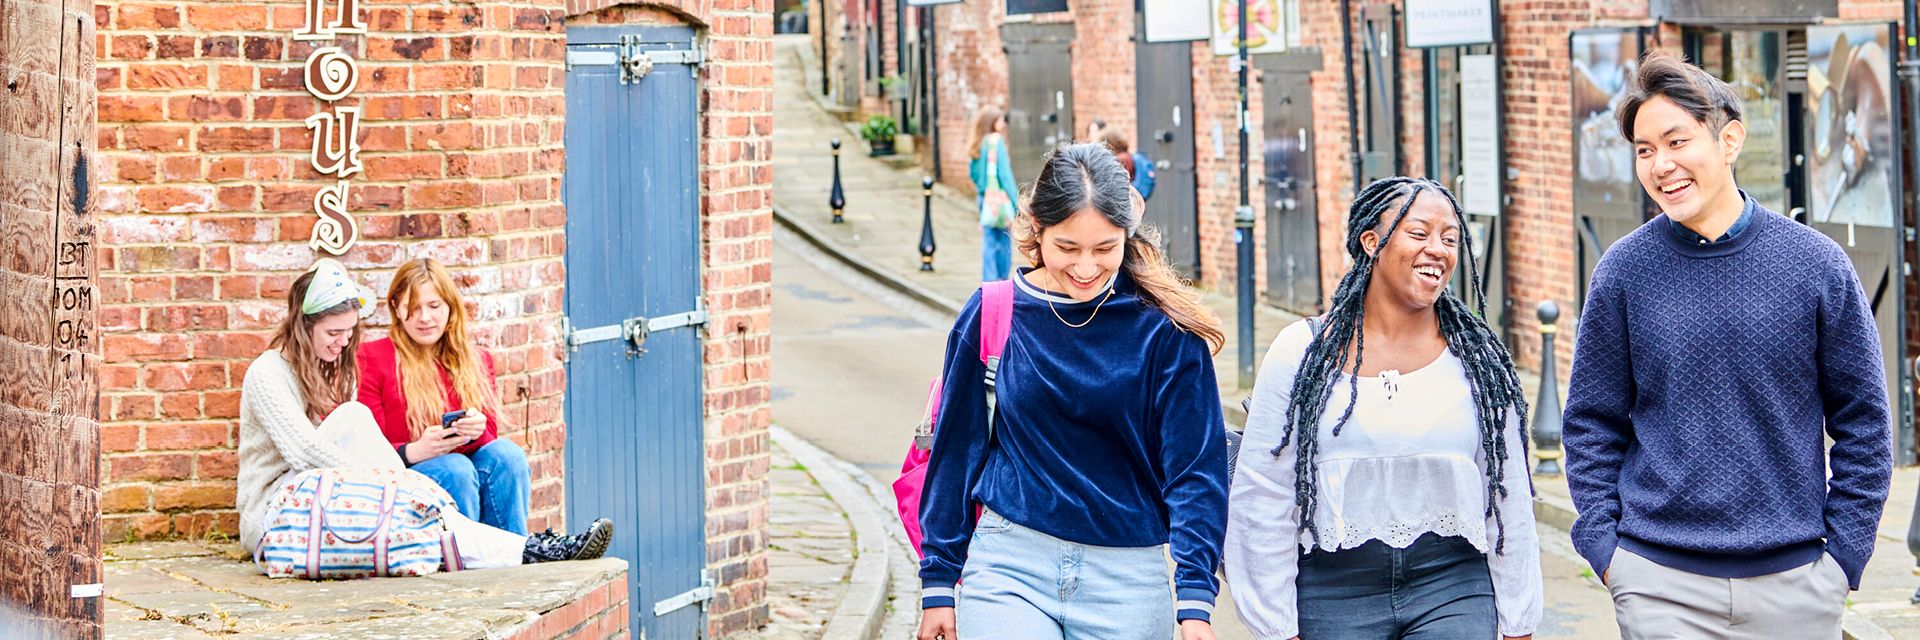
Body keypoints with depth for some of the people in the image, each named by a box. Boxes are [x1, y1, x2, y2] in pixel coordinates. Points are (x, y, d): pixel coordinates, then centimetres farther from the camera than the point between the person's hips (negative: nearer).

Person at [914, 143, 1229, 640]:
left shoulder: (1166, 331, -4)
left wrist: (1195, 599, -15)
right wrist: (938, 584, 8)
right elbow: (956, 450, 7)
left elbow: (1196, 467, -5)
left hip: (1128, 579, 0)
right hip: (1009, 567, 0)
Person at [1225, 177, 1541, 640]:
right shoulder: (1301, 354, -1)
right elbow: (1262, 502, -1)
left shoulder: (1480, 358, 4)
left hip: (1451, 592, 1)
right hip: (1332, 595, 0)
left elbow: (1509, 500, 9)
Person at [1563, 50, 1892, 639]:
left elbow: (1862, 422, 5)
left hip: (1795, 581, 1)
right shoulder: (1624, 270, -1)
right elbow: (1592, 422, 6)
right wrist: (1602, 545, -3)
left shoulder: (1817, 264, -1)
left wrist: (1844, 553, 0)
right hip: (1662, 583, 0)